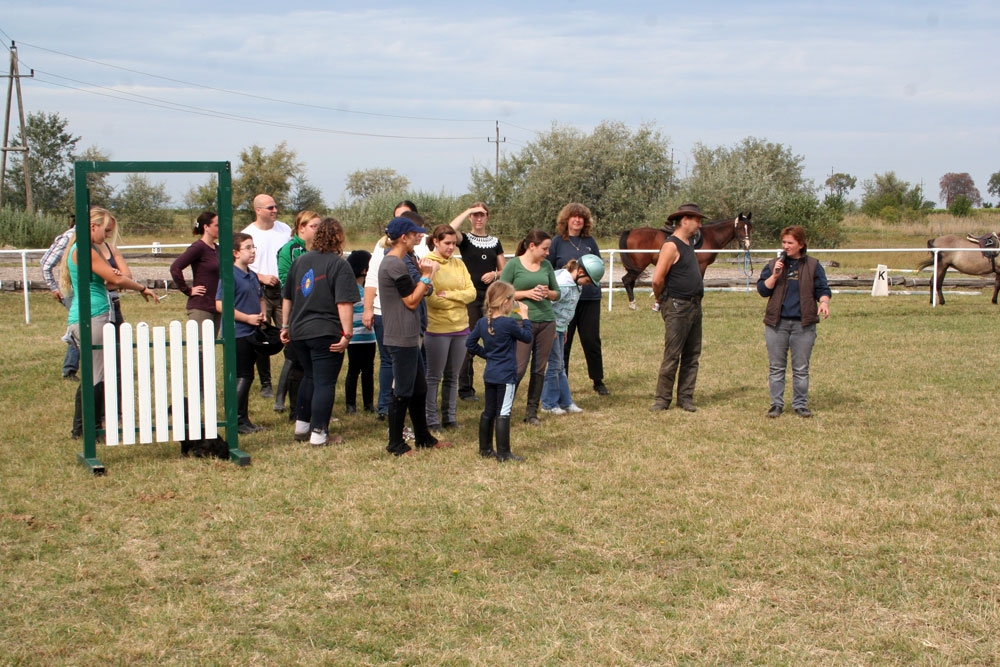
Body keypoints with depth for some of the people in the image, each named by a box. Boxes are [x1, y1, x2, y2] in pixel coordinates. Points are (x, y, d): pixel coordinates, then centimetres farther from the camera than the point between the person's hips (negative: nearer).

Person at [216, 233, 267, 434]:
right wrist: (247, 318, -18)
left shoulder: (253, 276, 14)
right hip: (237, 333, -8)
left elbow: (261, 299, 28)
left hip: (252, 333, 8)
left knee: (246, 377, 12)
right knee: (243, 377, -7)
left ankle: (243, 420, 19)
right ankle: (238, 421, -2)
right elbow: (220, 304, -18)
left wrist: (262, 314, 6)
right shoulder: (230, 276, -12)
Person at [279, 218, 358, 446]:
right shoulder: (339, 264, -9)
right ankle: (319, 434, 0)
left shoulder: (300, 261, 11)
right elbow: (344, 303, -17)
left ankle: (301, 426, 28)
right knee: (324, 383, 0)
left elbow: (287, 297, 18)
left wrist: (285, 326, 26)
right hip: (326, 333, -6)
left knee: (309, 378, 22)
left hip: (298, 332, 7)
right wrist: (347, 333, -16)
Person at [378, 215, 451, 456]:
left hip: (407, 338, 11)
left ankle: (423, 436, 28)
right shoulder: (395, 265, -18)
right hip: (402, 338, -11)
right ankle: (396, 443, 6)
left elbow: (411, 295, 16)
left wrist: (424, 276, 5)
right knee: (402, 392, -2)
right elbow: (411, 301, -15)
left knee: (419, 389, 18)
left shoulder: (392, 262, 15)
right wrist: (427, 276, -8)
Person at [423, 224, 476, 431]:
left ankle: (449, 416, 19)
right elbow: (430, 299, -14)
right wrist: (458, 300, -5)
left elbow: (471, 292, 2)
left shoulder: (458, 264, 10)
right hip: (437, 329, -5)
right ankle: (432, 419, 10)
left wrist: (448, 295, -13)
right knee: (434, 376, 3)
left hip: (460, 328, 5)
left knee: (452, 377, 11)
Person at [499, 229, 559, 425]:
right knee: (519, 368, -7)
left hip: (547, 321, 5)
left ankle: (532, 412, 15)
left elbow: (557, 293, 15)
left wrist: (547, 293, -7)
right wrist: (527, 293, -16)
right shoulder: (513, 265, -4)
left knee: (539, 369, 7)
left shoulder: (546, 265, 9)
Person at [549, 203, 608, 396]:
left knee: (592, 341, 6)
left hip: (590, 298, 2)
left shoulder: (590, 242, 7)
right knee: (562, 342, 5)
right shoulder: (557, 241, -1)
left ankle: (598, 381, 18)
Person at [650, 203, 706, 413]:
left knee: (692, 356, 10)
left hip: (694, 306, 9)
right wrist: (662, 300, -4)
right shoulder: (671, 246, -14)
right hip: (677, 308, -9)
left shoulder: (688, 244, 15)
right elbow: (657, 280, -18)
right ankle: (662, 399, 1)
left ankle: (685, 397, 16)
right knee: (672, 356, -5)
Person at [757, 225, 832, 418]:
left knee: (801, 368, 5)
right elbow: (762, 289, 2)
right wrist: (775, 275, -12)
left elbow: (822, 289, 3)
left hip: (803, 324, -1)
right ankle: (776, 404, 12)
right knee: (776, 367, 5)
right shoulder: (774, 264, 8)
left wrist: (824, 302, -17)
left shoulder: (813, 266, 5)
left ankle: (800, 404, 13)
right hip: (776, 323, 1)